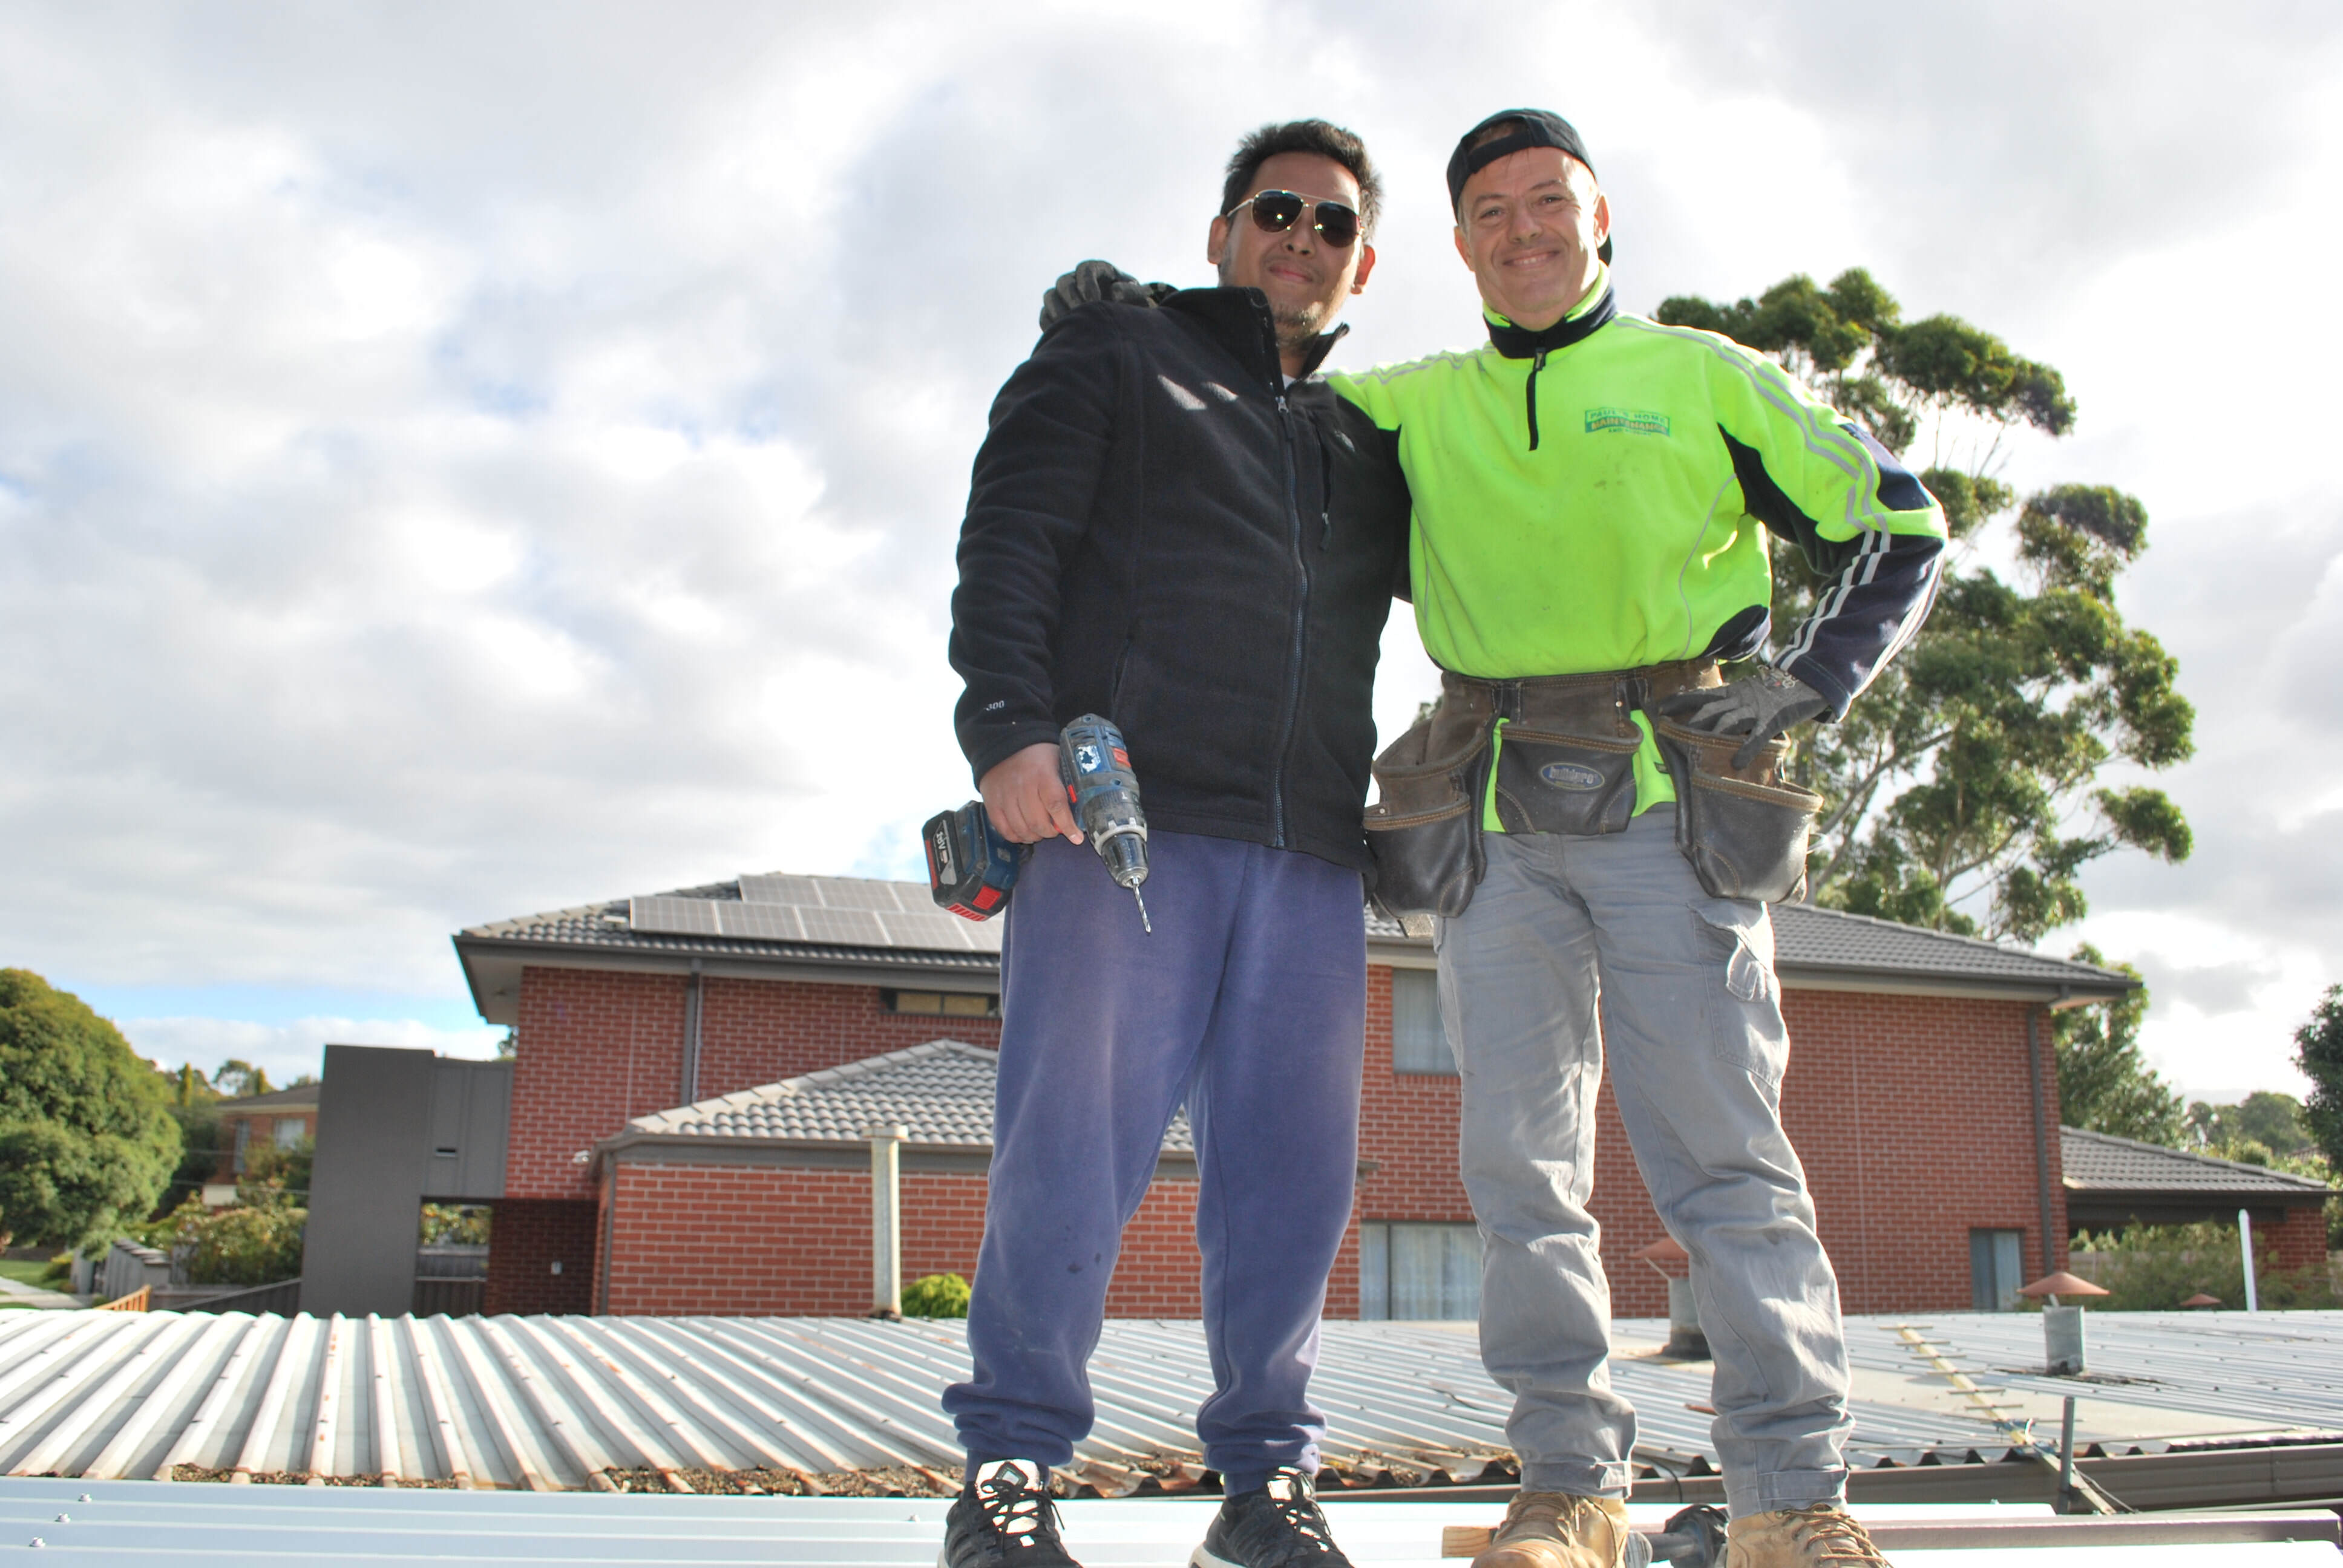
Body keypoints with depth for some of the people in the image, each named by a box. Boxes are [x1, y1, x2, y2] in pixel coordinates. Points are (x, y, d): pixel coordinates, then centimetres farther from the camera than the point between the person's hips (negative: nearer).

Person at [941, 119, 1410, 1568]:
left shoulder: (1369, 441, 27)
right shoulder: (1115, 361, 14)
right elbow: (1009, 542, 1)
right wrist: (1008, 723, -14)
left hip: (1308, 851, 5)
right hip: (1118, 810, -4)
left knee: (1293, 1167, 2)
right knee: (1075, 1139, -8)